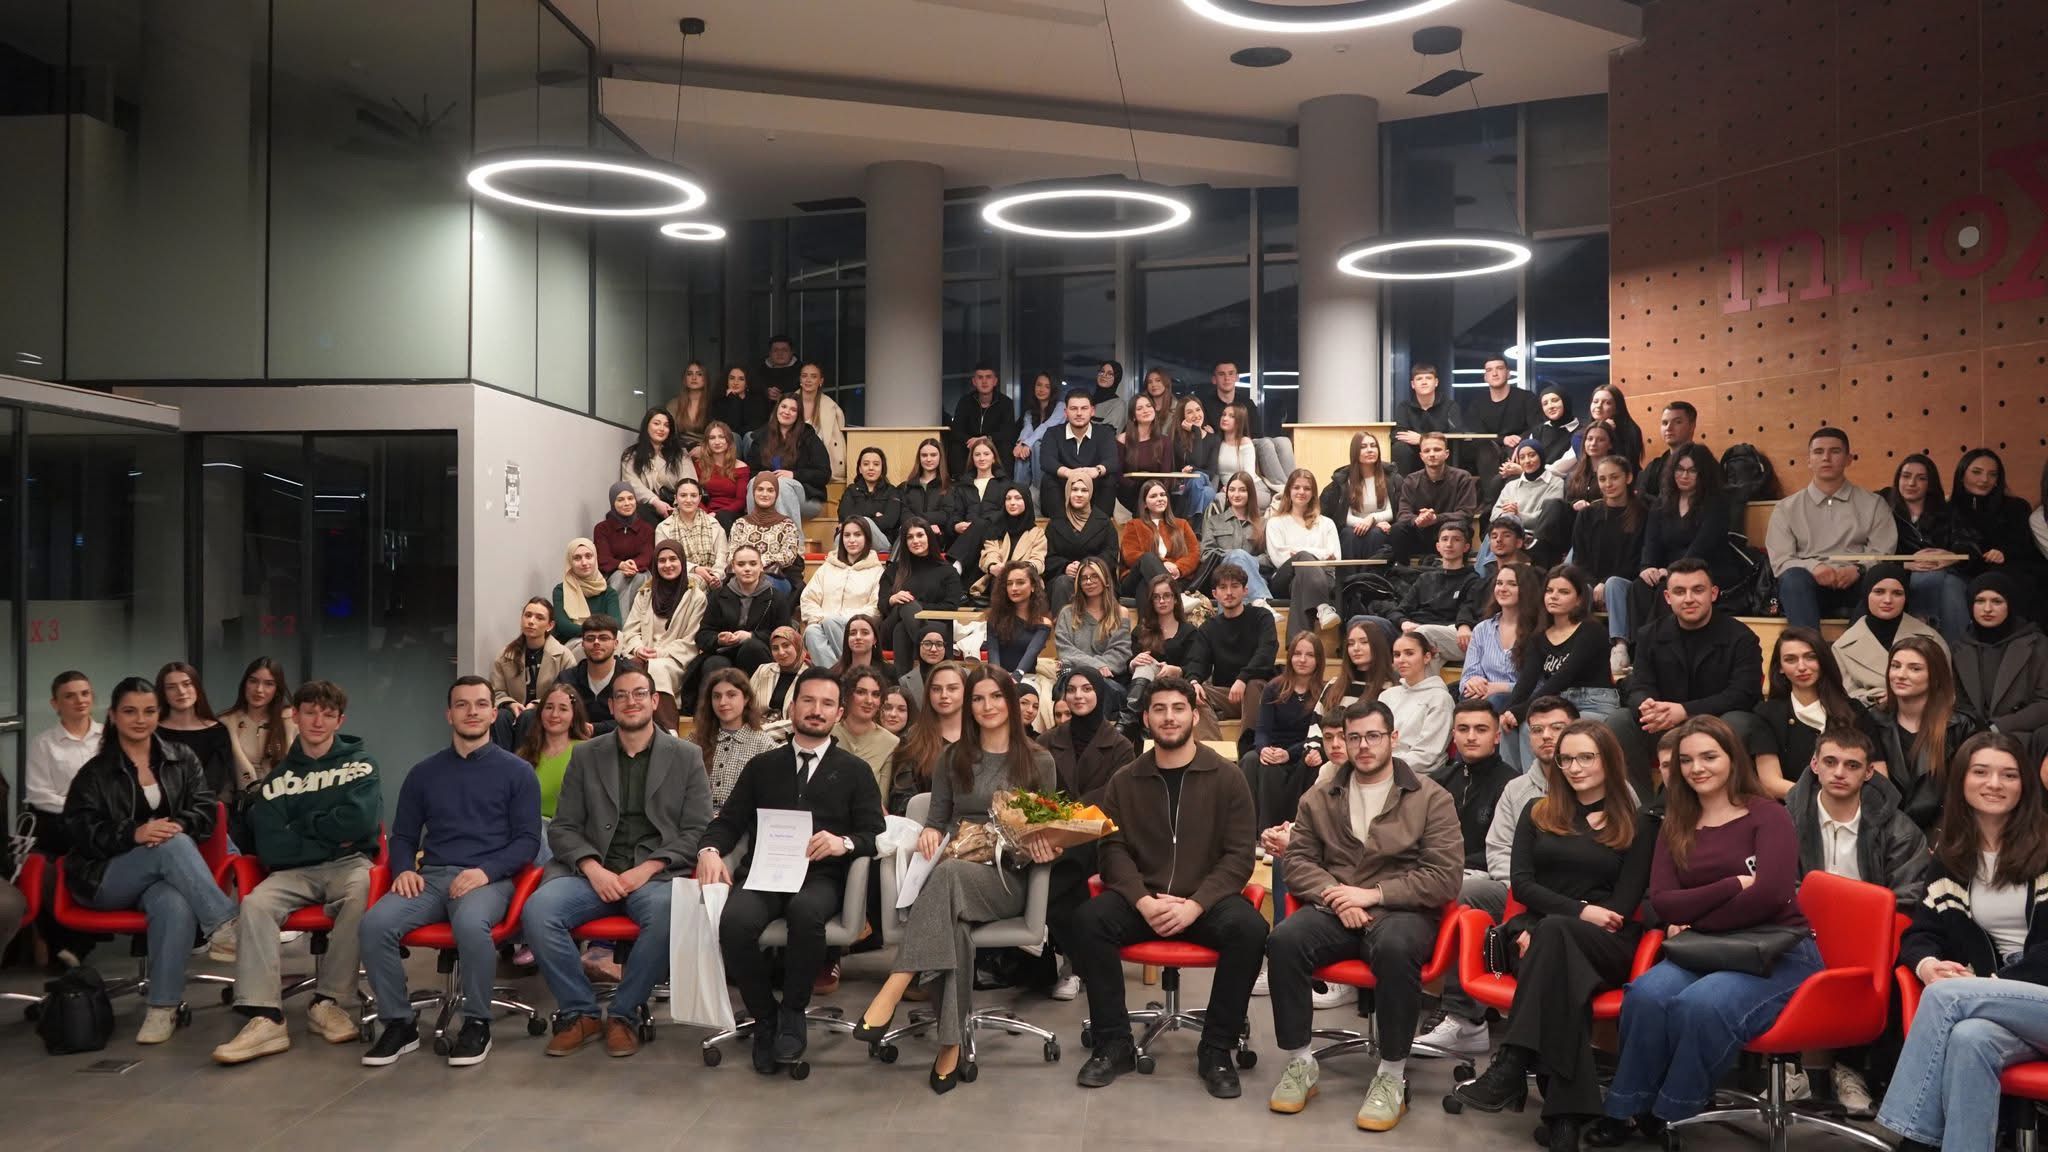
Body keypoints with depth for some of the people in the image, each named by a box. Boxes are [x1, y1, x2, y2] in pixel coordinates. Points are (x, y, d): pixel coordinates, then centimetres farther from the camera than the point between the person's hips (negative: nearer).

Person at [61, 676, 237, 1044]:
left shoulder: (182, 759, 13)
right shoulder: (95, 772, 7)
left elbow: (206, 809, 4)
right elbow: (79, 828, -4)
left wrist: (178, 826, -20)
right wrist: (134, 834, -23)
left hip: (167, 872, 2)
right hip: (106, 877, -1)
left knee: (175, 906, -37)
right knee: (172, 845, -34)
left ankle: (162, 1008, -32)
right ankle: (224, 926, -39)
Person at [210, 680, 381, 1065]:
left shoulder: (359, 764, 5)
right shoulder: (280, 777, 9)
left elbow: (360, 820, -14)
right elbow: (269, 846, -4)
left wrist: (303, 825, -4)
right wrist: (330, 840, -10)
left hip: (348, 864, -2)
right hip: (295, 871, 2)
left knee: (361, 892, -36)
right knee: (254, 904, -28)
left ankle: (329, 1002, -24)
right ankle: (265, 1018, -35)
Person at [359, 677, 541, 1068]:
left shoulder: (517, 772, 8)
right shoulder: (424, 773, 18)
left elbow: (528, 839, 2)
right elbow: (402, 835, 19)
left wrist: (486, 871, -14)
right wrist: (404, 869, -3)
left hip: (489, 879, -3)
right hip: (431, 876, 4)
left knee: (470, 923, -38)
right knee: (375, 923, -26)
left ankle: (477, 1024, -16)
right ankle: (399, 1024, -9)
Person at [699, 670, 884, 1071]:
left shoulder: (854, 771, 17)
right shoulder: (762, 766, 23)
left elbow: (874, 835, 8)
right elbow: (729, 821, 16)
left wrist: (844, 842, -15)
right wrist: (710, 849, -6)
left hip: (820, 876, -2)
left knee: (806, 911, -37)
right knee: (735, 921, -32)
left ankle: (793, 1013, -13)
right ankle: (764, 1016, -8)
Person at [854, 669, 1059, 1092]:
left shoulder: (1038, 762, 11)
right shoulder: (954, 758, 17)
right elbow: (937, 817, 17)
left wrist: (1044, 850, -11)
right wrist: (929, 832, -8)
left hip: (1007, 878, -2)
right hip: (954, 869, 2)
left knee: (947, 873, -39)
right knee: (954, 921, -38)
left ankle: (894, 991, -47)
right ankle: (951, 1041, -40)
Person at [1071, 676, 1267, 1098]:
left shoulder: (1226, 778, 3)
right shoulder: (1124, 782, 9)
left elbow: (1239, 855, -3)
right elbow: (1112, 849, 2)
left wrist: (1195, 904, -17)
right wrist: (1143, 900, -16)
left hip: (1207, 901, -1)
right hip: (1141, 899, 2)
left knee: (1250, 928, -32)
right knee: (1088, 920, -27)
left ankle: (1216, 1050, -15)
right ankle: (1114, 1045, -13)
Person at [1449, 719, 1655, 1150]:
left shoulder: (1637, 824, 11)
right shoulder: (1538, 814, 19)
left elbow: (1624, 905, 0)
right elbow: (1522, 882, 6)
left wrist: (1550, 929, -14)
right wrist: (1580, 909, -14)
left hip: (1607, 944, -2)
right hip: (1538, 930, 2)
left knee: (1556, 932, -38)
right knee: (1560, 970, -37)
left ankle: (1510, 1067, -46)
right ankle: (1567, 1116, -45)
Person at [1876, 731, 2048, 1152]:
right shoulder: (1949, 854, 15)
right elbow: (1923, 931, 10)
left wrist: (1993, 983, -17)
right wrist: (1926, 964, -15)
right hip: (2001, 1007, 3)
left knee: (1945, 995, -30)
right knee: (1968, 1039, -34)